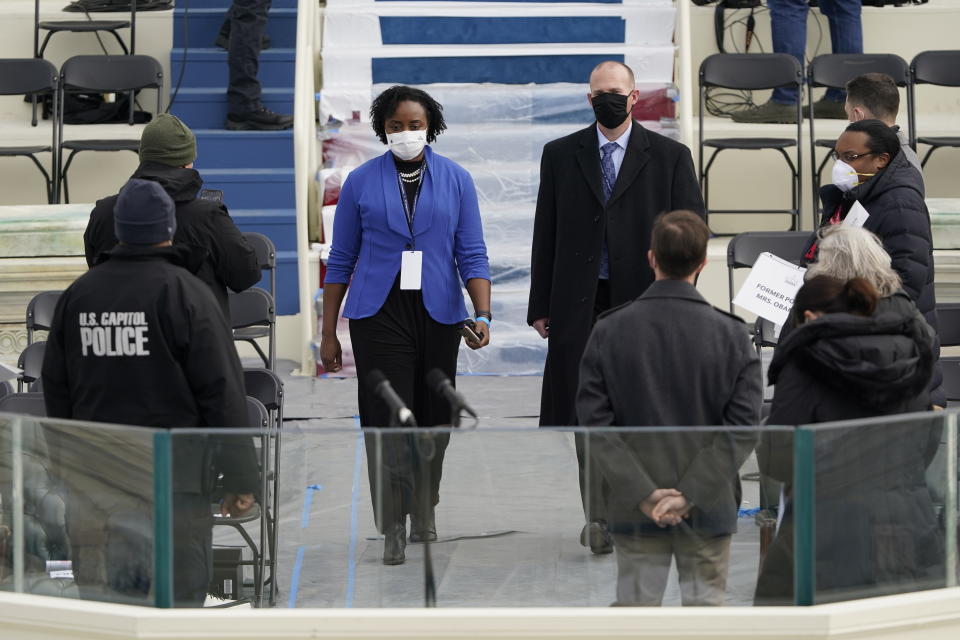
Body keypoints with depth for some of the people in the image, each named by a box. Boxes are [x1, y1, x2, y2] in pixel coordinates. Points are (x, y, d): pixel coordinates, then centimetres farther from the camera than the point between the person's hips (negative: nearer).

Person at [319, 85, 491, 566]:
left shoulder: (456, 180, 3)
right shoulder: (362, 182, 2)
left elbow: (472, 254, 1)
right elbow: (341, 259, 5)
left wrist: (482, 315, -13)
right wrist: (329, 332, 4)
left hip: (438, 314, 2)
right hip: (379, 314, -2)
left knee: (433, 419, 9)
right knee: (388, 419, -10)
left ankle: (423, 510, 30)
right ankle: (393, 529, -6)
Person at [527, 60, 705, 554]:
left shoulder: (669, 157, 4)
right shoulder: (561, 156, 8)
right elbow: (546, 234, 8)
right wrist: (541, 305, 3)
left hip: (644, 301, -1)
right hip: (581, 305, 1)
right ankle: (599, 518, 8)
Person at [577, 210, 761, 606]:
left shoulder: (609, 331, -4)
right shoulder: (731, 334, -6)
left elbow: (595, 422, -9)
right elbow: (743, 425, -12)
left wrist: (644, 495, -11)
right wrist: (690, 495, -13)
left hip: (634, 512, 1)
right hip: (708, 512, -1)